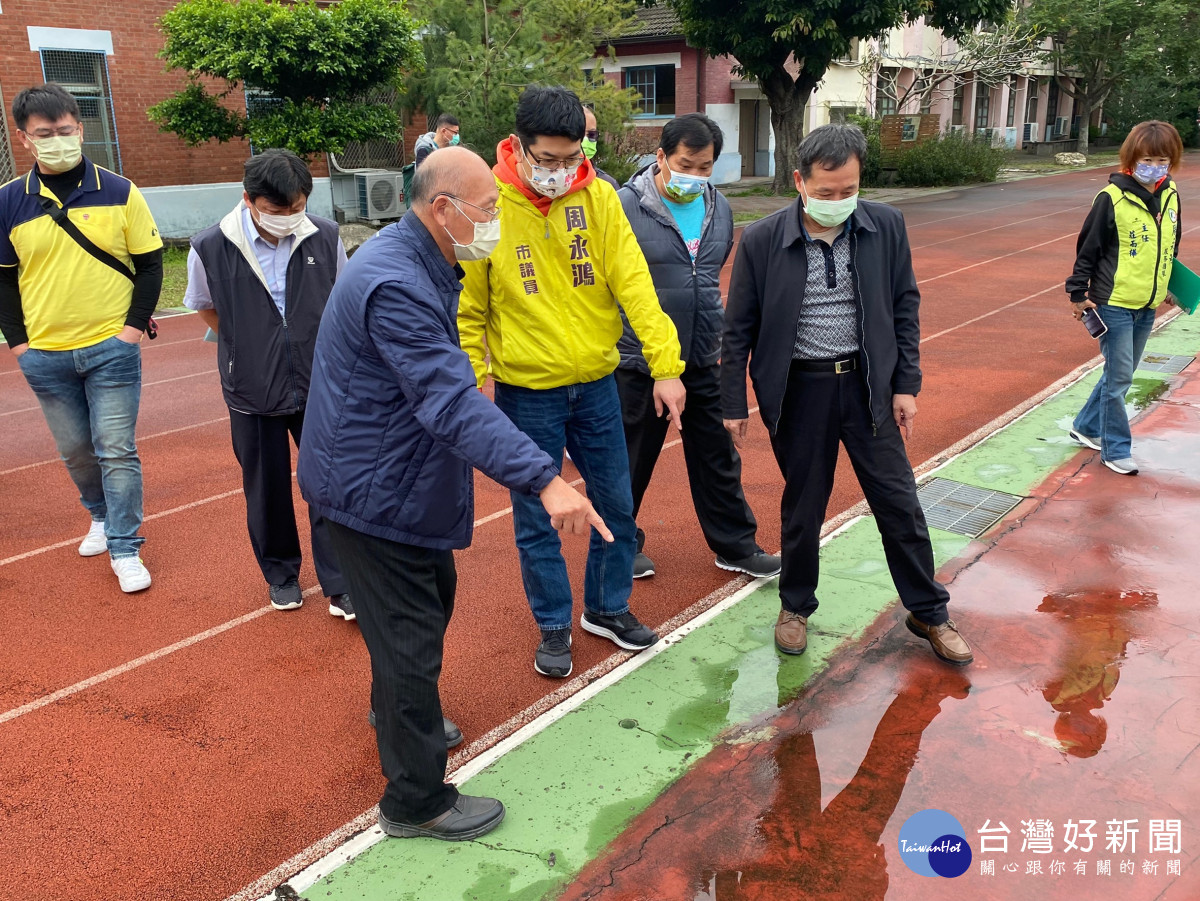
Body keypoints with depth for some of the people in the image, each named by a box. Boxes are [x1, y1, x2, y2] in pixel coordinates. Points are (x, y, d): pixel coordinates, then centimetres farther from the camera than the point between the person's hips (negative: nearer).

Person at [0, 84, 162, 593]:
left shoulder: (119, 192, -3)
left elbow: (150, 263, 1)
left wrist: (134, 326, -7)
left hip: (111, 349, -2)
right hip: (44, 356, 3)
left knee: (116, 451, -1)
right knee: (75, 450, 15)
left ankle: (125, 549, 9)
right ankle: (101, 516, 39)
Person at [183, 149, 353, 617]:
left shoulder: (325, 238, -9)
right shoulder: (211, 248, -12)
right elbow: (205, 307, 8)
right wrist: (248, 349, 5)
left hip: (319, 389, 0)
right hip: (253, 394, 0)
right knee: (267, 490, 14)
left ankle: (341, 587, 14)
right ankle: (280, 574, 35)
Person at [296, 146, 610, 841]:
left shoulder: (421, 265, 6)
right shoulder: (395, 286, -29)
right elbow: (453, 403, -39)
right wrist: (544, 478, -45)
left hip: (399, 476, 11)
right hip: (373, 490, -11)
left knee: (434, 594, 27)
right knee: (411, 636, 0)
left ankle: (399, 714, 52)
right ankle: (417, 802, 18)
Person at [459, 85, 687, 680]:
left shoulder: (597, 197, -4)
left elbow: (634, 284, -8)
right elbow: (467, 310, -5)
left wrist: (665, 366, -15)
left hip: (596, 385, 3)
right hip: (526, 393, -3)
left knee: (616, 504, 14)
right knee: (537, 521, 8)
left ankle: (607, 607, 36)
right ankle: (554, 626, 28)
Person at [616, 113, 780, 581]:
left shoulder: (719, 208, 6)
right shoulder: (626, 206, -12)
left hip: (703, 361, 5)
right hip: (639, 362, -5)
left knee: (718, 458, 15)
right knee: (631, 461, 10)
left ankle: (735, 545, 29)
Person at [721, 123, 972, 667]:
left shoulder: (885, 226, -3)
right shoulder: (762, 241, -9)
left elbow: (904, 308, 5)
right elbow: (738, 330, -2)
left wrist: (906, 385, 2)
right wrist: (734, 405, -2)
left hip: (868, 384, 2)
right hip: (798, 390, -2)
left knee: (899, 501, 7)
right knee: (803, 506, 11)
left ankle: (929, 613, 25)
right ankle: (796, 606, 33)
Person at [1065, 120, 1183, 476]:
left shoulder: (1170, 196, 4)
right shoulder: (1113, 198, -14)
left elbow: (1171, 246, 17)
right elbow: (1088, 247, -9)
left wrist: (1172, 287, 20)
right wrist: (1078, 293, -10)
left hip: (1147, 306, 6)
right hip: (1114, 303, -6)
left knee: (1120, 375, 15)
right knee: (1119, 377, -3)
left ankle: (1086, 426, 32)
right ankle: (1116, 450, 9)